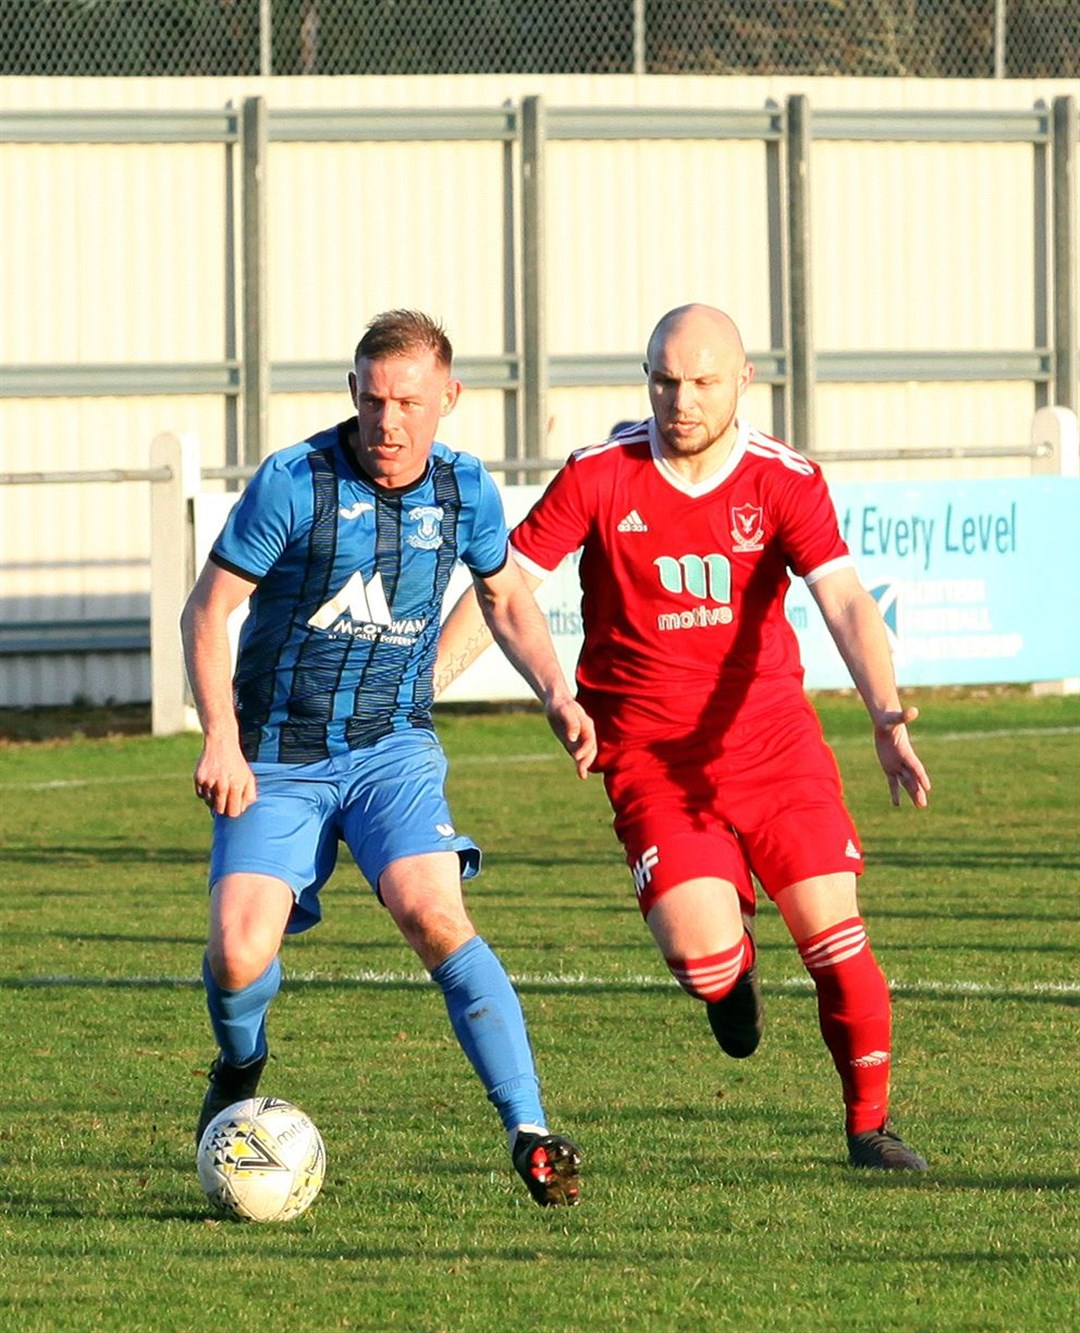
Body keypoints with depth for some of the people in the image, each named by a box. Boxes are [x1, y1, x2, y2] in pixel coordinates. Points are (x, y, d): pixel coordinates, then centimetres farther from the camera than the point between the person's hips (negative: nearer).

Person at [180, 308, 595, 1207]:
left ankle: (529, 1135, -25)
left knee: (434, 914, -25)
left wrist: (557, 694, 2)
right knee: (239, 956, -16)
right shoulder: (294, 483, -13)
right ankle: (240, 1070, 21)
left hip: (393, 750, 1)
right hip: (277, 759, -1)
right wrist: (221, 736, -19)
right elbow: (207, 611, -7)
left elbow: (506, 598, 18)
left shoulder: (464, 491, -1)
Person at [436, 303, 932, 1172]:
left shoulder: (786, 482, -7)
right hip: (650, 756, -1)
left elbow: (845, 600, -19)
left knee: (835, 931, -5)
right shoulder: (599, 478, -8)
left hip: (773, 737, 1)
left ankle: (870, 1125, 18)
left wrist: (885, 714, -35)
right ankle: (733, 956, 23)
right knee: (701, 958, -18)